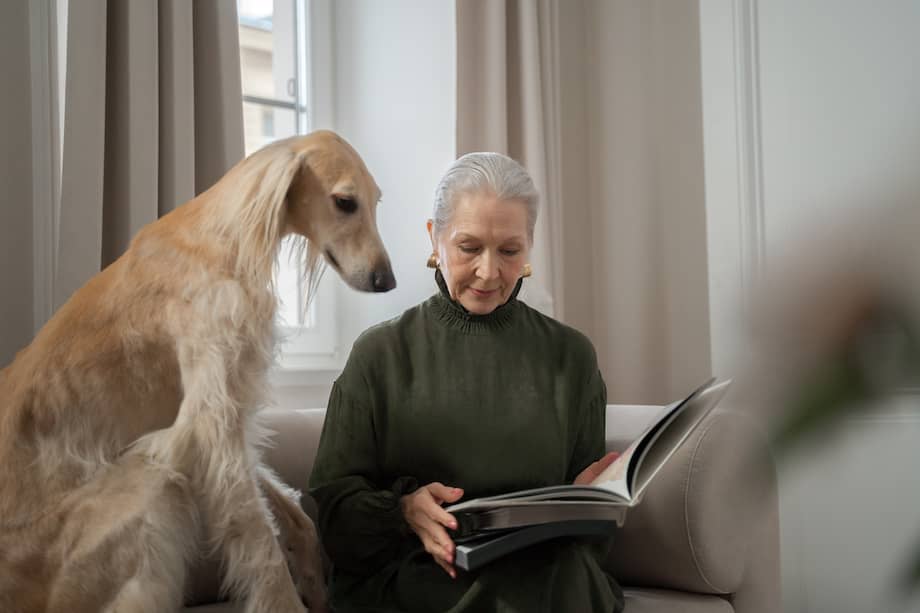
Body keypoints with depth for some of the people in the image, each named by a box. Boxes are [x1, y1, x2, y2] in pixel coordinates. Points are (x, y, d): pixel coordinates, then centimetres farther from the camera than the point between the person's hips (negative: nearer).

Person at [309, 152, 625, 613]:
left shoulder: (570, 356, 14)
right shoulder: (380, 354, 9)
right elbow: (332, 501, 4)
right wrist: (403, 509, -17)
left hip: (543, 570, 3)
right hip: (409, 571, -2)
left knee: (565, 570, -33)